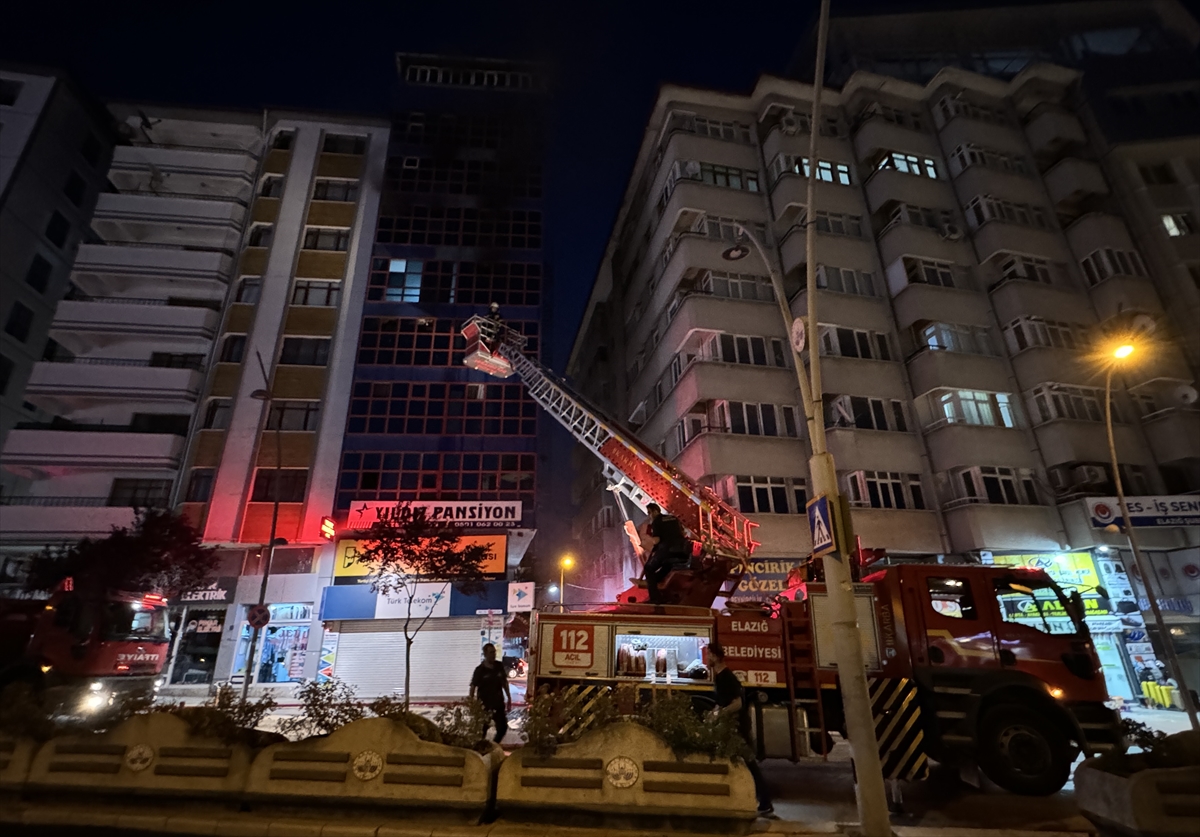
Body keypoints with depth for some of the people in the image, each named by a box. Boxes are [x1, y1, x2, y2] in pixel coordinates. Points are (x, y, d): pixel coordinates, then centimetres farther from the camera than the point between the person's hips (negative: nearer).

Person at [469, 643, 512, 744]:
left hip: (499, 703, 4)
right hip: (484, 705, -4)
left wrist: (509, 699, 9)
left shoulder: (500, 666, -1)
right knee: (482, 730, 5)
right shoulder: (479, 670, -13)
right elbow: (473, 688, -9)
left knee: (503, 727, 8)